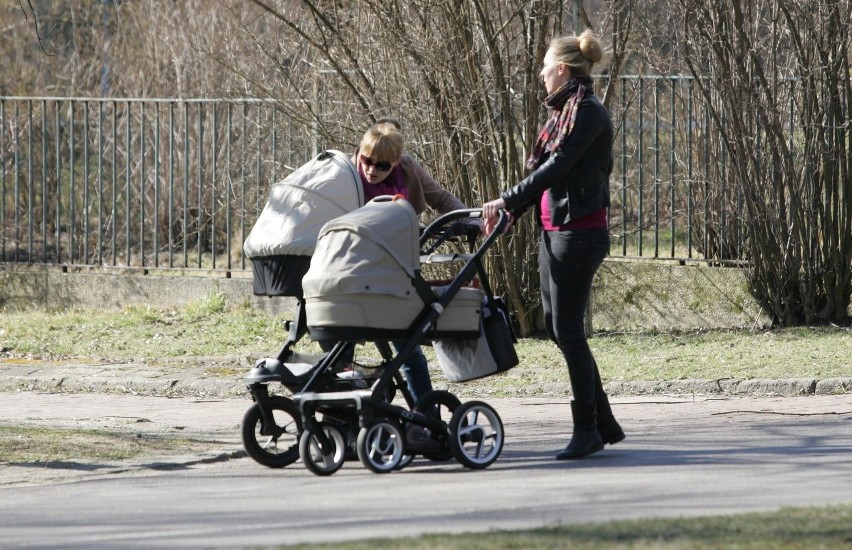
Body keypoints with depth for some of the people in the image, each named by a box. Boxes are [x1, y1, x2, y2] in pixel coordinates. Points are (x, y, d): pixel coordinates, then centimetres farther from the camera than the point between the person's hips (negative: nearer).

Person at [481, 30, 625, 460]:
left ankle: (587, 430, 0)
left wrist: (508, 200, -18)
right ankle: (604, 424, 16)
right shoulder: (562, 112, 17)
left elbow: (556, 166, -19)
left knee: (568, 330, -7)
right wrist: (511, 210, 11)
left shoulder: (587, 112, -12)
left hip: (579, 233, -10)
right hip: (554, 231, 10)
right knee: (556, 327, 10)